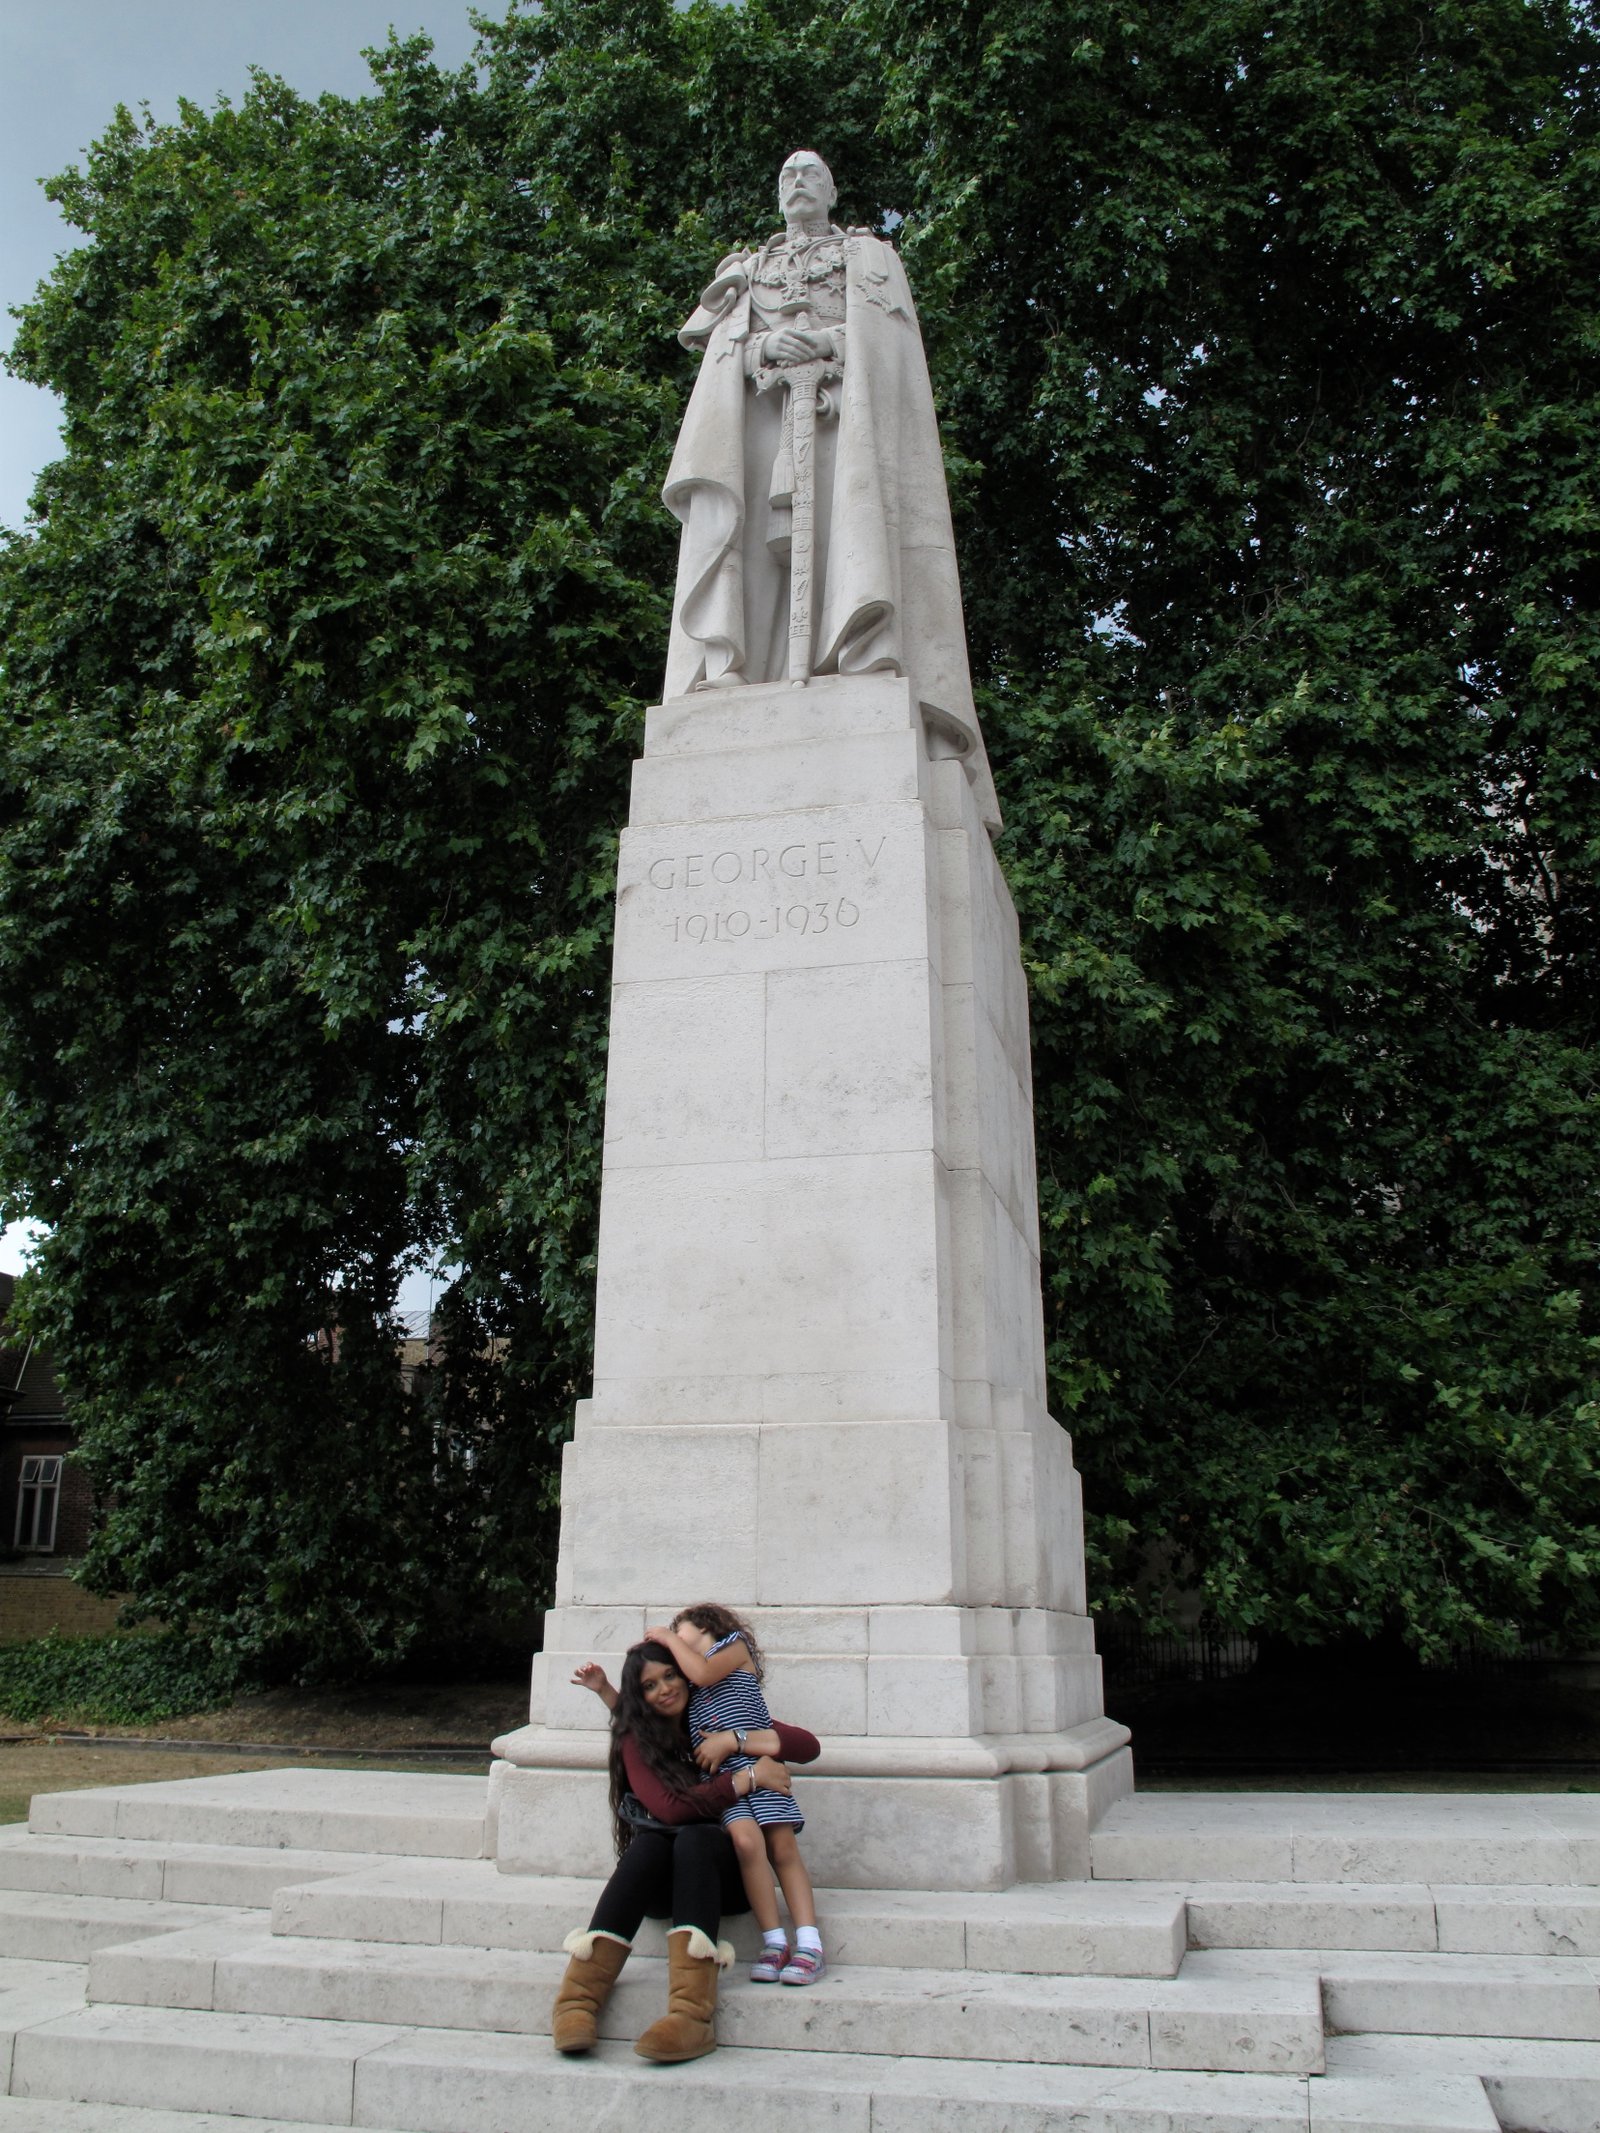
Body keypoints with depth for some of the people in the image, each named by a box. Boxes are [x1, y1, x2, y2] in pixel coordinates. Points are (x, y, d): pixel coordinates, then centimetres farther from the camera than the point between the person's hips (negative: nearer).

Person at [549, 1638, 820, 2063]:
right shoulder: (635, 1739, 5)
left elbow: (809, 1746, -3)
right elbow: (671, 1807, -12)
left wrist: (733, 1741, -13)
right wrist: (750, 1776, -13)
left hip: (723, 1873, 0)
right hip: (662, 1883, 0)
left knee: (695, 1839, -32)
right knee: (649, 1844, -32)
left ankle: (693, 2013, -51)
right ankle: (578, 1998, -45)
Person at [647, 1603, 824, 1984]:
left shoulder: (734, 1645, 13)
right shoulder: (682, 1677, 28)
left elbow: (703, 1674, -7)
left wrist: (669, 1638, 5)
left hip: (755, 1761, -2)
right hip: (718, 1775, 3)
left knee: (784, 1848, -14)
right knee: (745, 1837, -24)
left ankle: (809, 1946, -17)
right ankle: (774, 1943, -22)